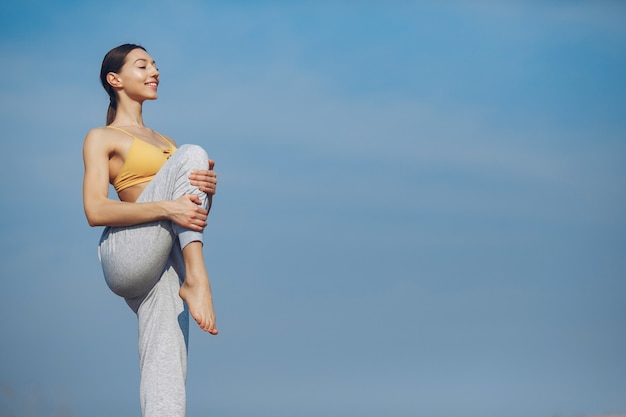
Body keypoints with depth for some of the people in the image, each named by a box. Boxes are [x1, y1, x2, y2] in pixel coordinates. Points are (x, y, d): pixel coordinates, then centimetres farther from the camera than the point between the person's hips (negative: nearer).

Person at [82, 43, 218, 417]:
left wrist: (209, 187, -3)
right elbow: (96, 211, -7)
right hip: (126, 256, -5)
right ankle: (197, 278, -29)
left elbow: (195, 206, 23)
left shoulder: (165, 142, 30)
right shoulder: (102, 138, 9)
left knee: (167, 378, -13)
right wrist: (167, 207, -20)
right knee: (192, 154, -18)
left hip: (164, 265, 6)